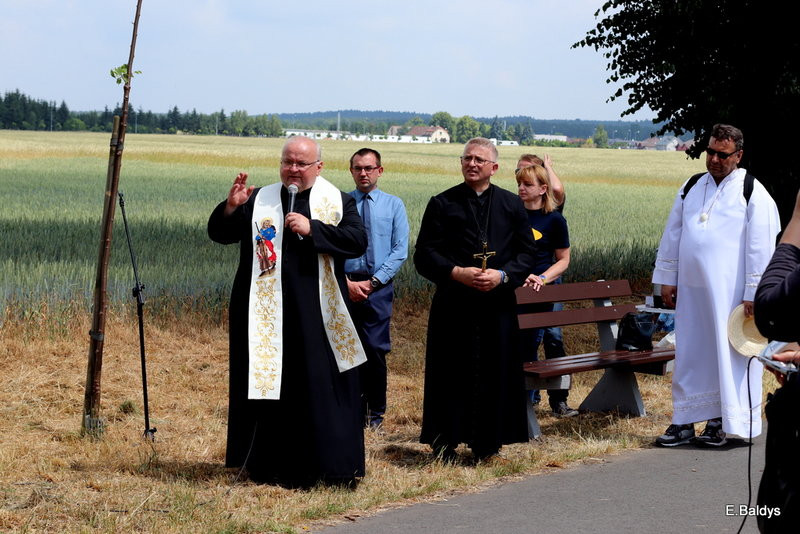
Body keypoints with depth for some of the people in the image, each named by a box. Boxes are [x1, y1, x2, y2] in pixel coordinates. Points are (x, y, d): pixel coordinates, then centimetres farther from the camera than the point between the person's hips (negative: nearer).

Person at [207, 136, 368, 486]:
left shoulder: (338, 203, 7)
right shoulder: (258, 201, 10)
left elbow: (358, 241, -7)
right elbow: (219, 234, 7)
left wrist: (312, 229, -16)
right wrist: (231, 206, -13)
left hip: (316, 313, -1)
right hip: (267, 314, 1)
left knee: (323, 387, -2)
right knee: (268, 386, 3)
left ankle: (332, 465, 5)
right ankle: (271, 467, 11)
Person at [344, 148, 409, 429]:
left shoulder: (394, 205, 6)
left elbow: (400, 251, 2)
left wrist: (372, 282, -8)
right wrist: (347, 283, -10)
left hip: (379, 287, -1)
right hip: (345, 286, 1)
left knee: (375, 350, -3)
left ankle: (376, 413, 7)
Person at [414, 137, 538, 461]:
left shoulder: (511, 205, 9)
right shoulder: (442, 204, 4)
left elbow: (527, 253, 7)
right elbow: (424, 255, 0)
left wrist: (503, 275, -11)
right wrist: (456, 273, -16)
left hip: (498, 304, 2)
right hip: (453, 306, -1)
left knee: (495, 373, 3)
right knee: (451, 374, -1)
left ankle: (486, 443, 13)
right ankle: (445, 444, 6)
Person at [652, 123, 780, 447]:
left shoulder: (752, 193, -4)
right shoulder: (691, 188, 12)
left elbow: (761, 248, -8)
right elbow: (673, 235, 16)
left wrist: (753, 293, -12)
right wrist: (667, 278, 11)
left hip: (730, 292, -5)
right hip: (691, 289, 5)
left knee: (729, 356, 0)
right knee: (689, 355, 8)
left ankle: (722, 423, 9)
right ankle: (685, 422, 13)